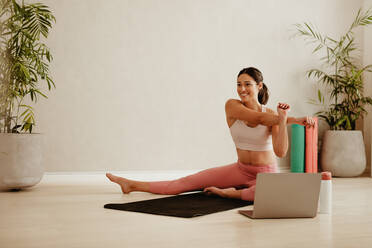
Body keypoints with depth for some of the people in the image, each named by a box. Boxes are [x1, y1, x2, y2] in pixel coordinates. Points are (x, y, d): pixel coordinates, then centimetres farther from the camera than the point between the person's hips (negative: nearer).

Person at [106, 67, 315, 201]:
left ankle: (230, 193, -14)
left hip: (266, 173, -2)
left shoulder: (271, 114, -12)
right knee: (186, 182, -2)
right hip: (241, 170, 2)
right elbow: (260, 118, -23)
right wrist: (292, 119, -24)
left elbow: (281, 152, -22)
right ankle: (132, 185, 8)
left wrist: (283, 119, -33)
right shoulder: (232, 106, -9)